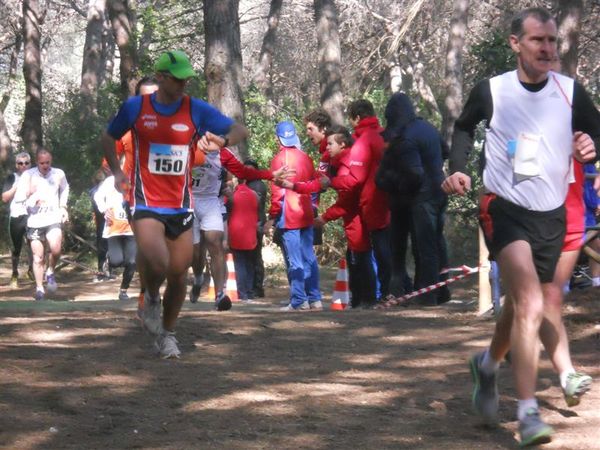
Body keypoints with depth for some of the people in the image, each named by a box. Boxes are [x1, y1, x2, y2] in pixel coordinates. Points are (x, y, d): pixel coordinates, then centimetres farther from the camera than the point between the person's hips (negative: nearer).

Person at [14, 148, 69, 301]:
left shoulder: (59, 174, 1)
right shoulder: (28, 175, -6)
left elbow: (64, 190, 23)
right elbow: (17, 197, -5)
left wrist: (63, 207, 13)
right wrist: (29, 193, -22)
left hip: (54, 219, 0)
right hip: (35, 221, 0)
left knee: (55, 249, -23)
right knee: (38, 257, 3)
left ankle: (50, 273, 5)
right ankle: (39, 289, 14)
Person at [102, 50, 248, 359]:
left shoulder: (197, 110, 0)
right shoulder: (135, 108, -1)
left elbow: (240, 131, 0)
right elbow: (109, 137, 16)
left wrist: (222, 140, -23)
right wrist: (116, 172, 1)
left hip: (181, 206, 3)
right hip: (147, 203, -3)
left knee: (178, 275, 5)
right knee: (158, 264, -24)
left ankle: (167, 335, 26)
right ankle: (151, 298, 11)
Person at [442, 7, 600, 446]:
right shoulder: (490, 91, -7)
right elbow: (464, 127, 14)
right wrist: (458, 167, -2)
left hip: (552, 213, 4)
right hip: (505, 208, -4)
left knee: (543, 306, 18)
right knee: (531, 306, -22)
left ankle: (488, 363, 49)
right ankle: (528, 413, -22)